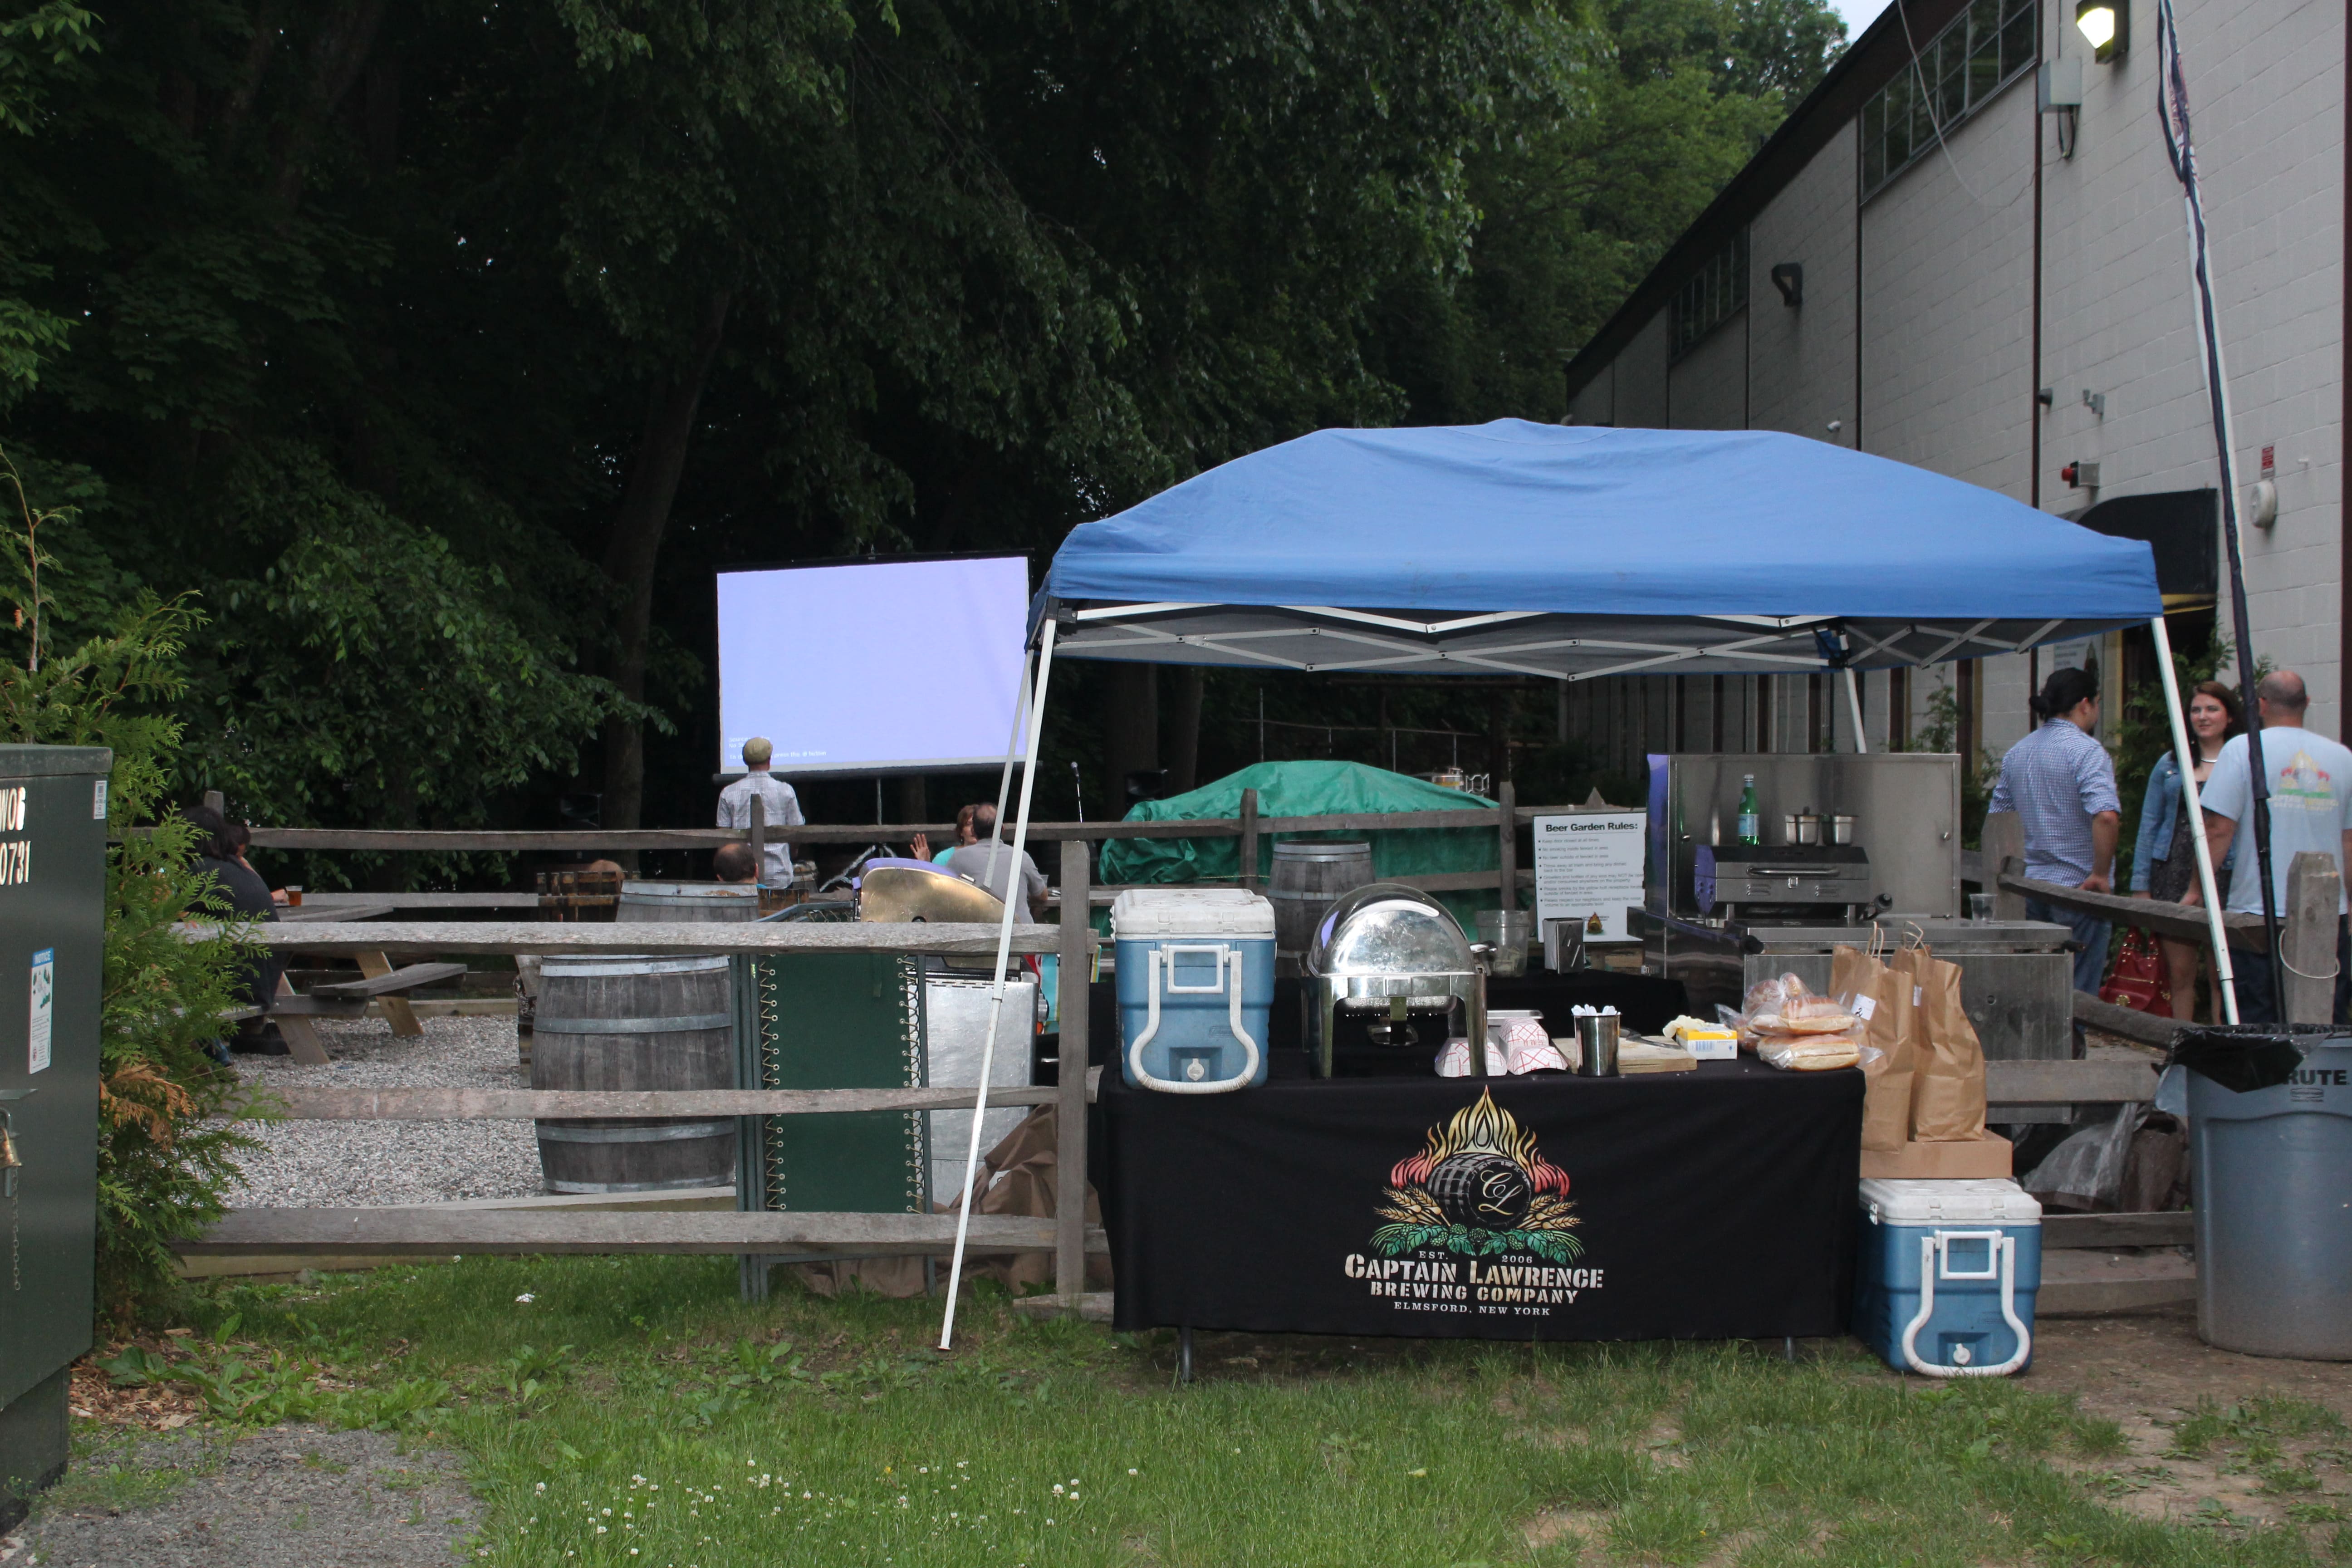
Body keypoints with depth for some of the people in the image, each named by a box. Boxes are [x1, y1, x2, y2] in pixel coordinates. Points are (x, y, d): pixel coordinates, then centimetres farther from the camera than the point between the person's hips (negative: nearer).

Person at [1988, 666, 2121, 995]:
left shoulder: (2016, 753, 11)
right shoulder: (2086, 751, -13)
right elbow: (2106, 816, -27)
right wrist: (2101, 874, -18)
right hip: (2077, 888, -7)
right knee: (2077, 994, -2)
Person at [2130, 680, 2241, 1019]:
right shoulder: (2170, 765, 14)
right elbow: (2149, 826, 14)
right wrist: (2140, 886, 6)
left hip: (2223, 876, -3)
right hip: (2174, 873, 3)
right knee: (2179, 971, 3)